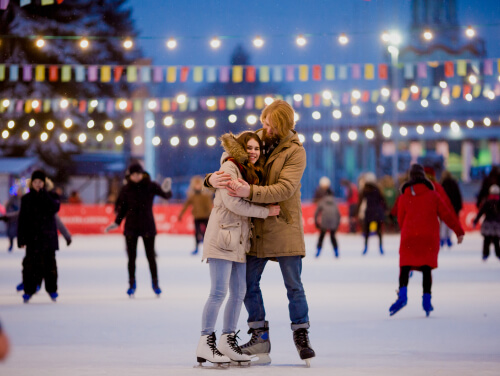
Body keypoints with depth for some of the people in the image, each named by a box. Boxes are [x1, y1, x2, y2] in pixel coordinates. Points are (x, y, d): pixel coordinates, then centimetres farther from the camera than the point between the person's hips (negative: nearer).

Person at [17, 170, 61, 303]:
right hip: (32, 236, 0)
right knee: (31, 263, -4)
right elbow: (22, 219, 4)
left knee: (49, 262, 3)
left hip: (48, 236, 0)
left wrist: (44, 195, -21)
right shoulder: (26, 199, 6)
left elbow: (55, 208, -17)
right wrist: (21, 238, -2)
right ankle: (29, 290, 2)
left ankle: (51, 289, 14)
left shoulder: (51, 197, 5)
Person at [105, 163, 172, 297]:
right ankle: (132, 284, 14)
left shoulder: (150, 186, -6)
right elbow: (122, 207, 9)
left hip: (148, 226, -2)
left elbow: (166, 196, -15)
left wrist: (166, 190, -37)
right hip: (131, 227, 2)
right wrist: (117, 223, 5)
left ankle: (155, 283, 13)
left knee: (151, 256, 1)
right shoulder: (126, 189, 0)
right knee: (132, 257, 4)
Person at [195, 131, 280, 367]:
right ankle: (205, 343, -6)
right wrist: (265, 211, -13)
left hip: (240, 240, 8)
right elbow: (232, 202, -17)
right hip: (223, 237, -8)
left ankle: (228, 340, 17)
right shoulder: (229, 167, -8)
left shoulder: (254, 173, 18)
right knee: (219, 292, -10)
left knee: (239, 293, 8)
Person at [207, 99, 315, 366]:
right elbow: (229, 167, 7)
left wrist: (250, 192, -33)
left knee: (293, 286, 0)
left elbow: (285, 188, -21)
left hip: (284, 226, -4)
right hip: (255, 227, 4)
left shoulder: (295, 152, -9)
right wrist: (212, 179, -17)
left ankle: (301, 337, 13)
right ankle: (259, 338, 15)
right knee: (248, 284, 5)